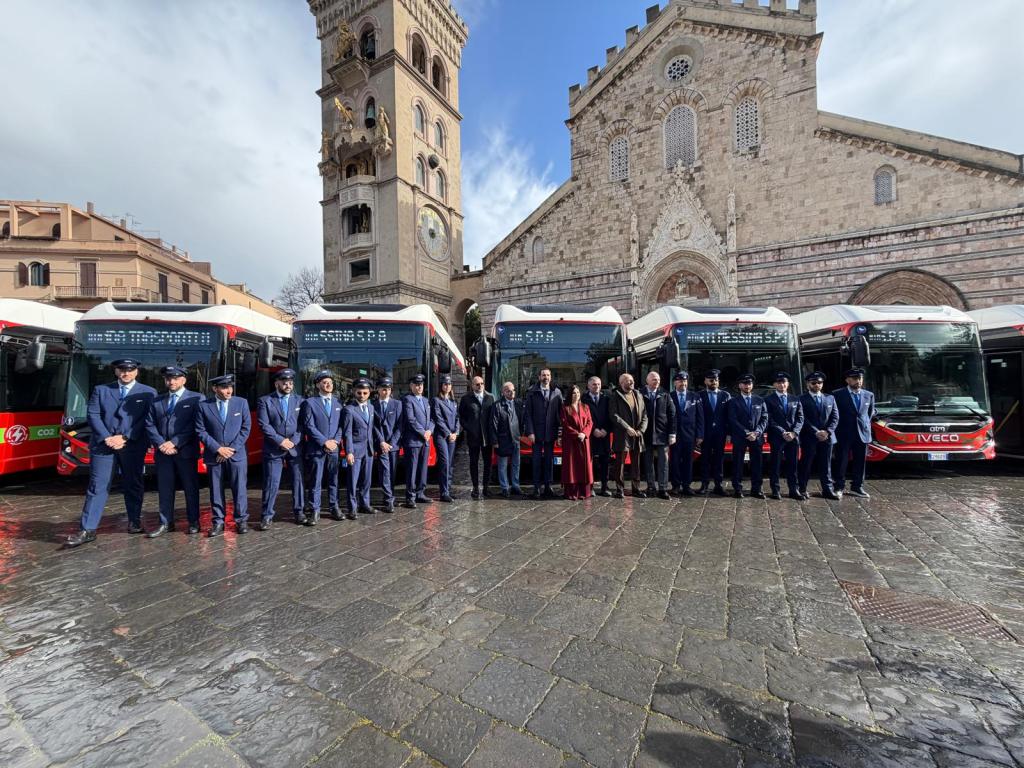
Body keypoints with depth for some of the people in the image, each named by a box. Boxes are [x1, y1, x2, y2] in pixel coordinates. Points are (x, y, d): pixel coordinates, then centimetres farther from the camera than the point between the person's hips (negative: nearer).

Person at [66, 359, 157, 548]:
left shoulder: (148, 393, 4)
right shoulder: (100, 390, 11)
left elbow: (147, 420, -4)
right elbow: (93, 414, 2)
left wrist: (125, 438, -12)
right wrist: (107, 438, -11)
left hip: (133, 446, -1)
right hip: (103, 444, 1)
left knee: (133, 485, 8)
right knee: (97, 486, 1)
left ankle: (135, 521, 20)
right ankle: (88, 530, 5)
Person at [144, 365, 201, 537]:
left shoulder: (196, 398, -1)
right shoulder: (156, 401, 14)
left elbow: (194, 426, -8)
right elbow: (150, 425, 7)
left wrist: (174, 442, -13)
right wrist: (161, 444, -7)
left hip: (186, 451, -4)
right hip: (163, 452, 4)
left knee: (190, 488, 4)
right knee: (165, 489, 8)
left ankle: (193, 522, 14)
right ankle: (166, 523, 19)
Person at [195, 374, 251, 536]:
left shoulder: (241, 403, 0)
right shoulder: (203, 406, 0)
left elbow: (246, 428, -1)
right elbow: (200, 431, -1)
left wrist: (232, 449, -7)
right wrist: (218, 448, -10)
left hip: (237, 454, 0)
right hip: (214, 455, 0)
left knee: (239, 489, 3)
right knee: (216, 491, 7)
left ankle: (241, 520, 14)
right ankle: (218, 522, 18)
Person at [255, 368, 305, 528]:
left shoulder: (299, 400, 7)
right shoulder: (265, 401, 1)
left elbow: (302, 424, 3)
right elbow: (263, 425, -7)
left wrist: (293, 441, -9)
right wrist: (280, 441, -13)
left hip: (295, 447, 2)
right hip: (273, 449, -2)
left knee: (298, 481, 6)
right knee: (271, 484, 0)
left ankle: (298, 511, 19)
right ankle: (266, 516, 11)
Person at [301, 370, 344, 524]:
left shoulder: (338, 403, 12)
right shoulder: (309, 402, -1)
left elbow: (341, 425, 9)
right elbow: (309, 426, -8)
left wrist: (335, 441, -7)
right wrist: (325, 442, -13)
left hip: (334, 448, 4)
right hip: (316, 448, -3)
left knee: (333, 480, 10)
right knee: (315, 482, 1)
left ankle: (334, 507, 21)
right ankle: (314, 511, 10)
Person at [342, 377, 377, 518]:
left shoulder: (371, 407, 11)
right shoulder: (349, 409, -9)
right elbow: (347, 433, -12)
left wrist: (373, 447, 11)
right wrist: (349, 452, -17)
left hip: (368, 449, 6)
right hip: (355, 449, -6)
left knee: (366, 480, 13)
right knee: (353, 481, 1)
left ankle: (364, 504, 26)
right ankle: (352, 508, 11)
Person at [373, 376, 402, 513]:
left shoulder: (397, 404, 5)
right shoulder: (373, 405, 3)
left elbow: (399, 425, 1)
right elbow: (373, 426, 0)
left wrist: (392, 443, -7)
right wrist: (381, 442, -9)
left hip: (394, 444, 2)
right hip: (381, 444, -2)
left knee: (392, 472, 7)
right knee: (385, 472, -6)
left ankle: (389, 498, 20)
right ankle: (389, 501, -4)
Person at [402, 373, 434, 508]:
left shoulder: (425, 400, 19)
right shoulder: (407, 400, -5)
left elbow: (431, 419, 17)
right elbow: (410, 420, -14)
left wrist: (429, 431, -1)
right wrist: (423, 432, -12)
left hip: (426, 441, 7)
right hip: (412, 440, -7)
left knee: (423, 468, 11)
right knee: (412, 469, -3)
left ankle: (420, 493, 21)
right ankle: (410, 497, 4)